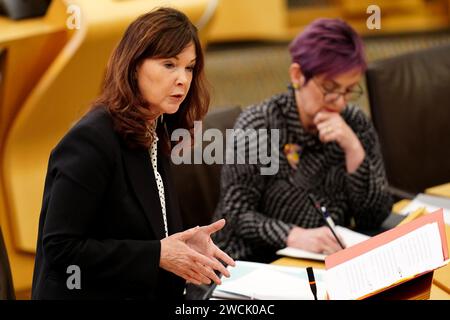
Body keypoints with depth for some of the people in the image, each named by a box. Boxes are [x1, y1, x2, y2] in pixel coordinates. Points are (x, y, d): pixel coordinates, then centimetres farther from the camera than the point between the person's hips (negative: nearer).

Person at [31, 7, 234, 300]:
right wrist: (157, 254, -19)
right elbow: (61, 248, -19)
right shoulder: (92, 140, -16)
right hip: (88, 292, -7)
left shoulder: (154, 138, 9)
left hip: (148, 292, 8)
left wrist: (182, 244, -2)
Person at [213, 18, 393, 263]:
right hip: (256, 263, -3)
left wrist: (353, 148, -15)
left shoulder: (356, 124, 1)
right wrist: (295, 236, -30)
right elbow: (237, 213, -13)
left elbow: (375, 217, -3)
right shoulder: (257, 126, -10)